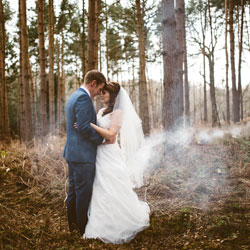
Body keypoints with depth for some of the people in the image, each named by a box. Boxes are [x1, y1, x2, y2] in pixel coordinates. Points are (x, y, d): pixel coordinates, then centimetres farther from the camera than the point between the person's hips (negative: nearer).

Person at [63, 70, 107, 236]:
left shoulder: (73, 96, 15)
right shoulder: (84, 98, -17)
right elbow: (84, 128, -24)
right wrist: (102, 139, -11)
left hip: (72, 153, 11)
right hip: (83, 155, -10)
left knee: (74, 190, 17)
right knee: (84, 192, 1)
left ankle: (72, 224, 28)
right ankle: (83, 228, 13)